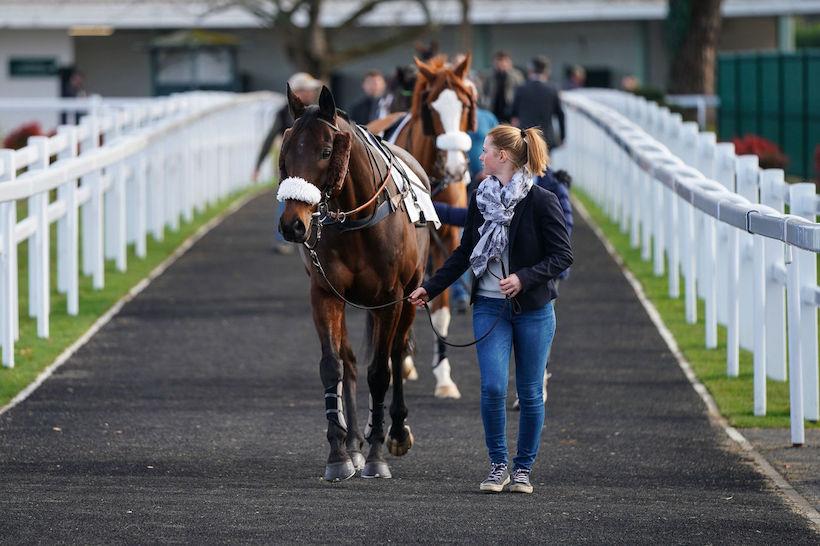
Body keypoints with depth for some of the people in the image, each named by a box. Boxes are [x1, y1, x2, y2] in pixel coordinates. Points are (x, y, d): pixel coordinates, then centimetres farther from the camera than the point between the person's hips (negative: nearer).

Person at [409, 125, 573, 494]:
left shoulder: (542, 202, -9)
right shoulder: (480, 201, 6)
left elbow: (562, 256, -10)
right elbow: (464, 253, 14)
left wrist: (524, 278, -23)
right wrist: (430, 288, 9)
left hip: (533, 310, -3)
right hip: (490, 308, 3)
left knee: (530, 392, 4)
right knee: (492, 387, -9)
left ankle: (523, 469, 16)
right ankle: (497, 466, 5)